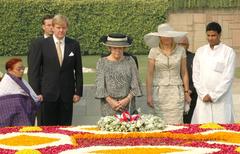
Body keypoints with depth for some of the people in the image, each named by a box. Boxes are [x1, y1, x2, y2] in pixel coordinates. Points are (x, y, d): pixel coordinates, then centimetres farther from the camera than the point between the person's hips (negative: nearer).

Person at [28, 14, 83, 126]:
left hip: (67, 94, 2)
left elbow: (78, 70, 8)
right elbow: (33, 70, 0)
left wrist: (78, 92, 4)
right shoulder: (43, 44, -1)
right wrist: (36, 92, -5)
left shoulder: (74, 45, 5)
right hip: (48, 94, -1)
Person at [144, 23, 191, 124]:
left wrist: (186, 92, 6)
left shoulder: (180, 50, 5)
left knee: (176, 123, -5)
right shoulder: (154, 51, 2)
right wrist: (149, 95, -3)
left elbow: (184, 73, 10)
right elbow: (149, 75, 1)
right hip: (159, 92, -1)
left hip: (176, 92, 1)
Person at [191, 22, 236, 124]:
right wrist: (203, 94, -3)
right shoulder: (200, 51, 9)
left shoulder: (228, 52, -1)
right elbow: (196, 75, 7)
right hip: (203, 99, 3)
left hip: (221, 99, -2)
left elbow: (228, 77, -6)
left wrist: (213, 96, -8)